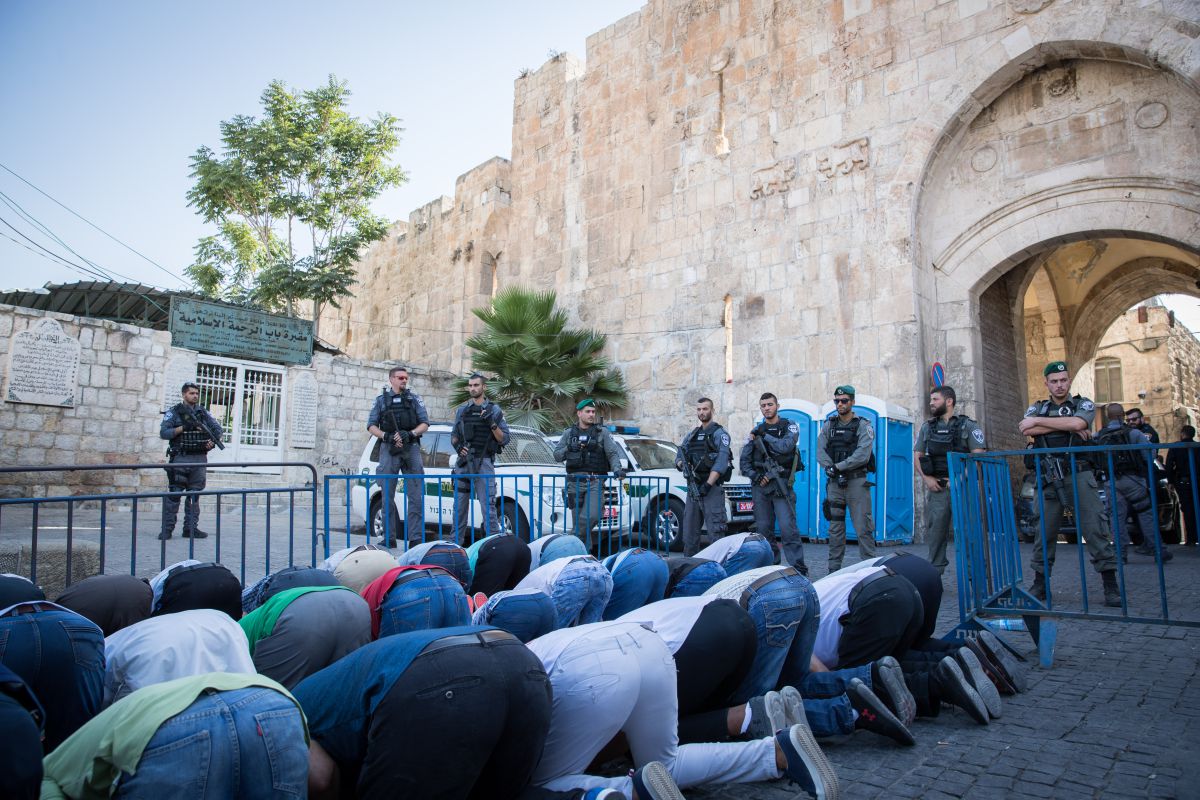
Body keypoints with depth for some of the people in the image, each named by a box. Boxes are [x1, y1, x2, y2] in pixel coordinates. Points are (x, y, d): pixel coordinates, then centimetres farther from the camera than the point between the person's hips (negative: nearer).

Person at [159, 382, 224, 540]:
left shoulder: (203, 412, 12)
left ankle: (191, 528, 12)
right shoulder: (174, 412, 2)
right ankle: (167, 528, 1)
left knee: (194, 495, 7)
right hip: (180, 459, -4)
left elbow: (218, 429, 13)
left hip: (199, 460, 4)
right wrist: (183, 428, -18)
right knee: (174, 494, -4)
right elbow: (164, 432, -7)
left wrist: (213, 441, -6)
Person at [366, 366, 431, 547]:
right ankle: (390, 538, 10)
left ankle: (416, 537, -3)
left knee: (416, 495, -5)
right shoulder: (381, 399, 11)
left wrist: (410, 434, -13)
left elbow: (425, 423, 5)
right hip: (388, 450, 1)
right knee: (387, 496, 2)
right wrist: (386, 436, -12)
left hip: (411, 449, -1)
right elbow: (371, 425, 6)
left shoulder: (414, 398, 10)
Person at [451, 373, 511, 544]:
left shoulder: (494, 410, 2)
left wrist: (492, 424, -16)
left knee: (488, 505, -7)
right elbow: (454, 435, 18)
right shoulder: (462, 410, 12)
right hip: (463, 463, 4)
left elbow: (504, 439, -1)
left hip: (484, 464, -4)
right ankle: (456, 542, 18)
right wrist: (457, 445, -3)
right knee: (459, 506, 9)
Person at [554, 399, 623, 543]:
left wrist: (616, 468, -19)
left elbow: (613, 453, 0)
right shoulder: (569, 433, 15)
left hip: (595, 482, -2)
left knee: (592, 516, -20)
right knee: (578, 519, 2)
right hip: (575, 483, 2)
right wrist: (568, 449, -8)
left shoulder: (602, 432, 8)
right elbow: (557, 455, 12)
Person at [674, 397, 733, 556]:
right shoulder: (692, 434, 18)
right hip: (693, 487, 7)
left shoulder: (719, 433, -3)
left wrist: (708, 485, -21)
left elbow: (721, 461, -14)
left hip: (712, 488, -7)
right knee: (689, 529, 10)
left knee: (715, 530, -9)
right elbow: (679, 455, 17)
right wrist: (682, 464, -7)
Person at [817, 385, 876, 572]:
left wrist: (837, 467, -16)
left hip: (857, 481, -3)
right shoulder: (828, 425, 11)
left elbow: (862, 455, -13)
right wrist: (836, 472, -14)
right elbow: (820, 453, 0)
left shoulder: (863, 426, 0)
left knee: (863, 528, -6)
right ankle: (834, 569, 13)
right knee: (835, 528, 7)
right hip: (834, 482, 4)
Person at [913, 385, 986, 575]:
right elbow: (917, 456, 14)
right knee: (935, 530, 2)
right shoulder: (927, 427, 15)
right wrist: (926, 478, -1)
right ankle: (934, 575, 10)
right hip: (936, 487, 3)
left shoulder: (968, 425, 3)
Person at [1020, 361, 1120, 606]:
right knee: (1044, 532, 4)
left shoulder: (1084, 404, 9)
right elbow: (1025, 430, -7)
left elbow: (1077, 423, -14)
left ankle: (1111, 587, 1)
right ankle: (1040, 585, 14)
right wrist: (1066, 426, -9)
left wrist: (1037, 421, -8)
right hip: (1050, 479, 2)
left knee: (1095, 529, -5)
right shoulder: (1037, 408, 15)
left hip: (1080, 475, -2)